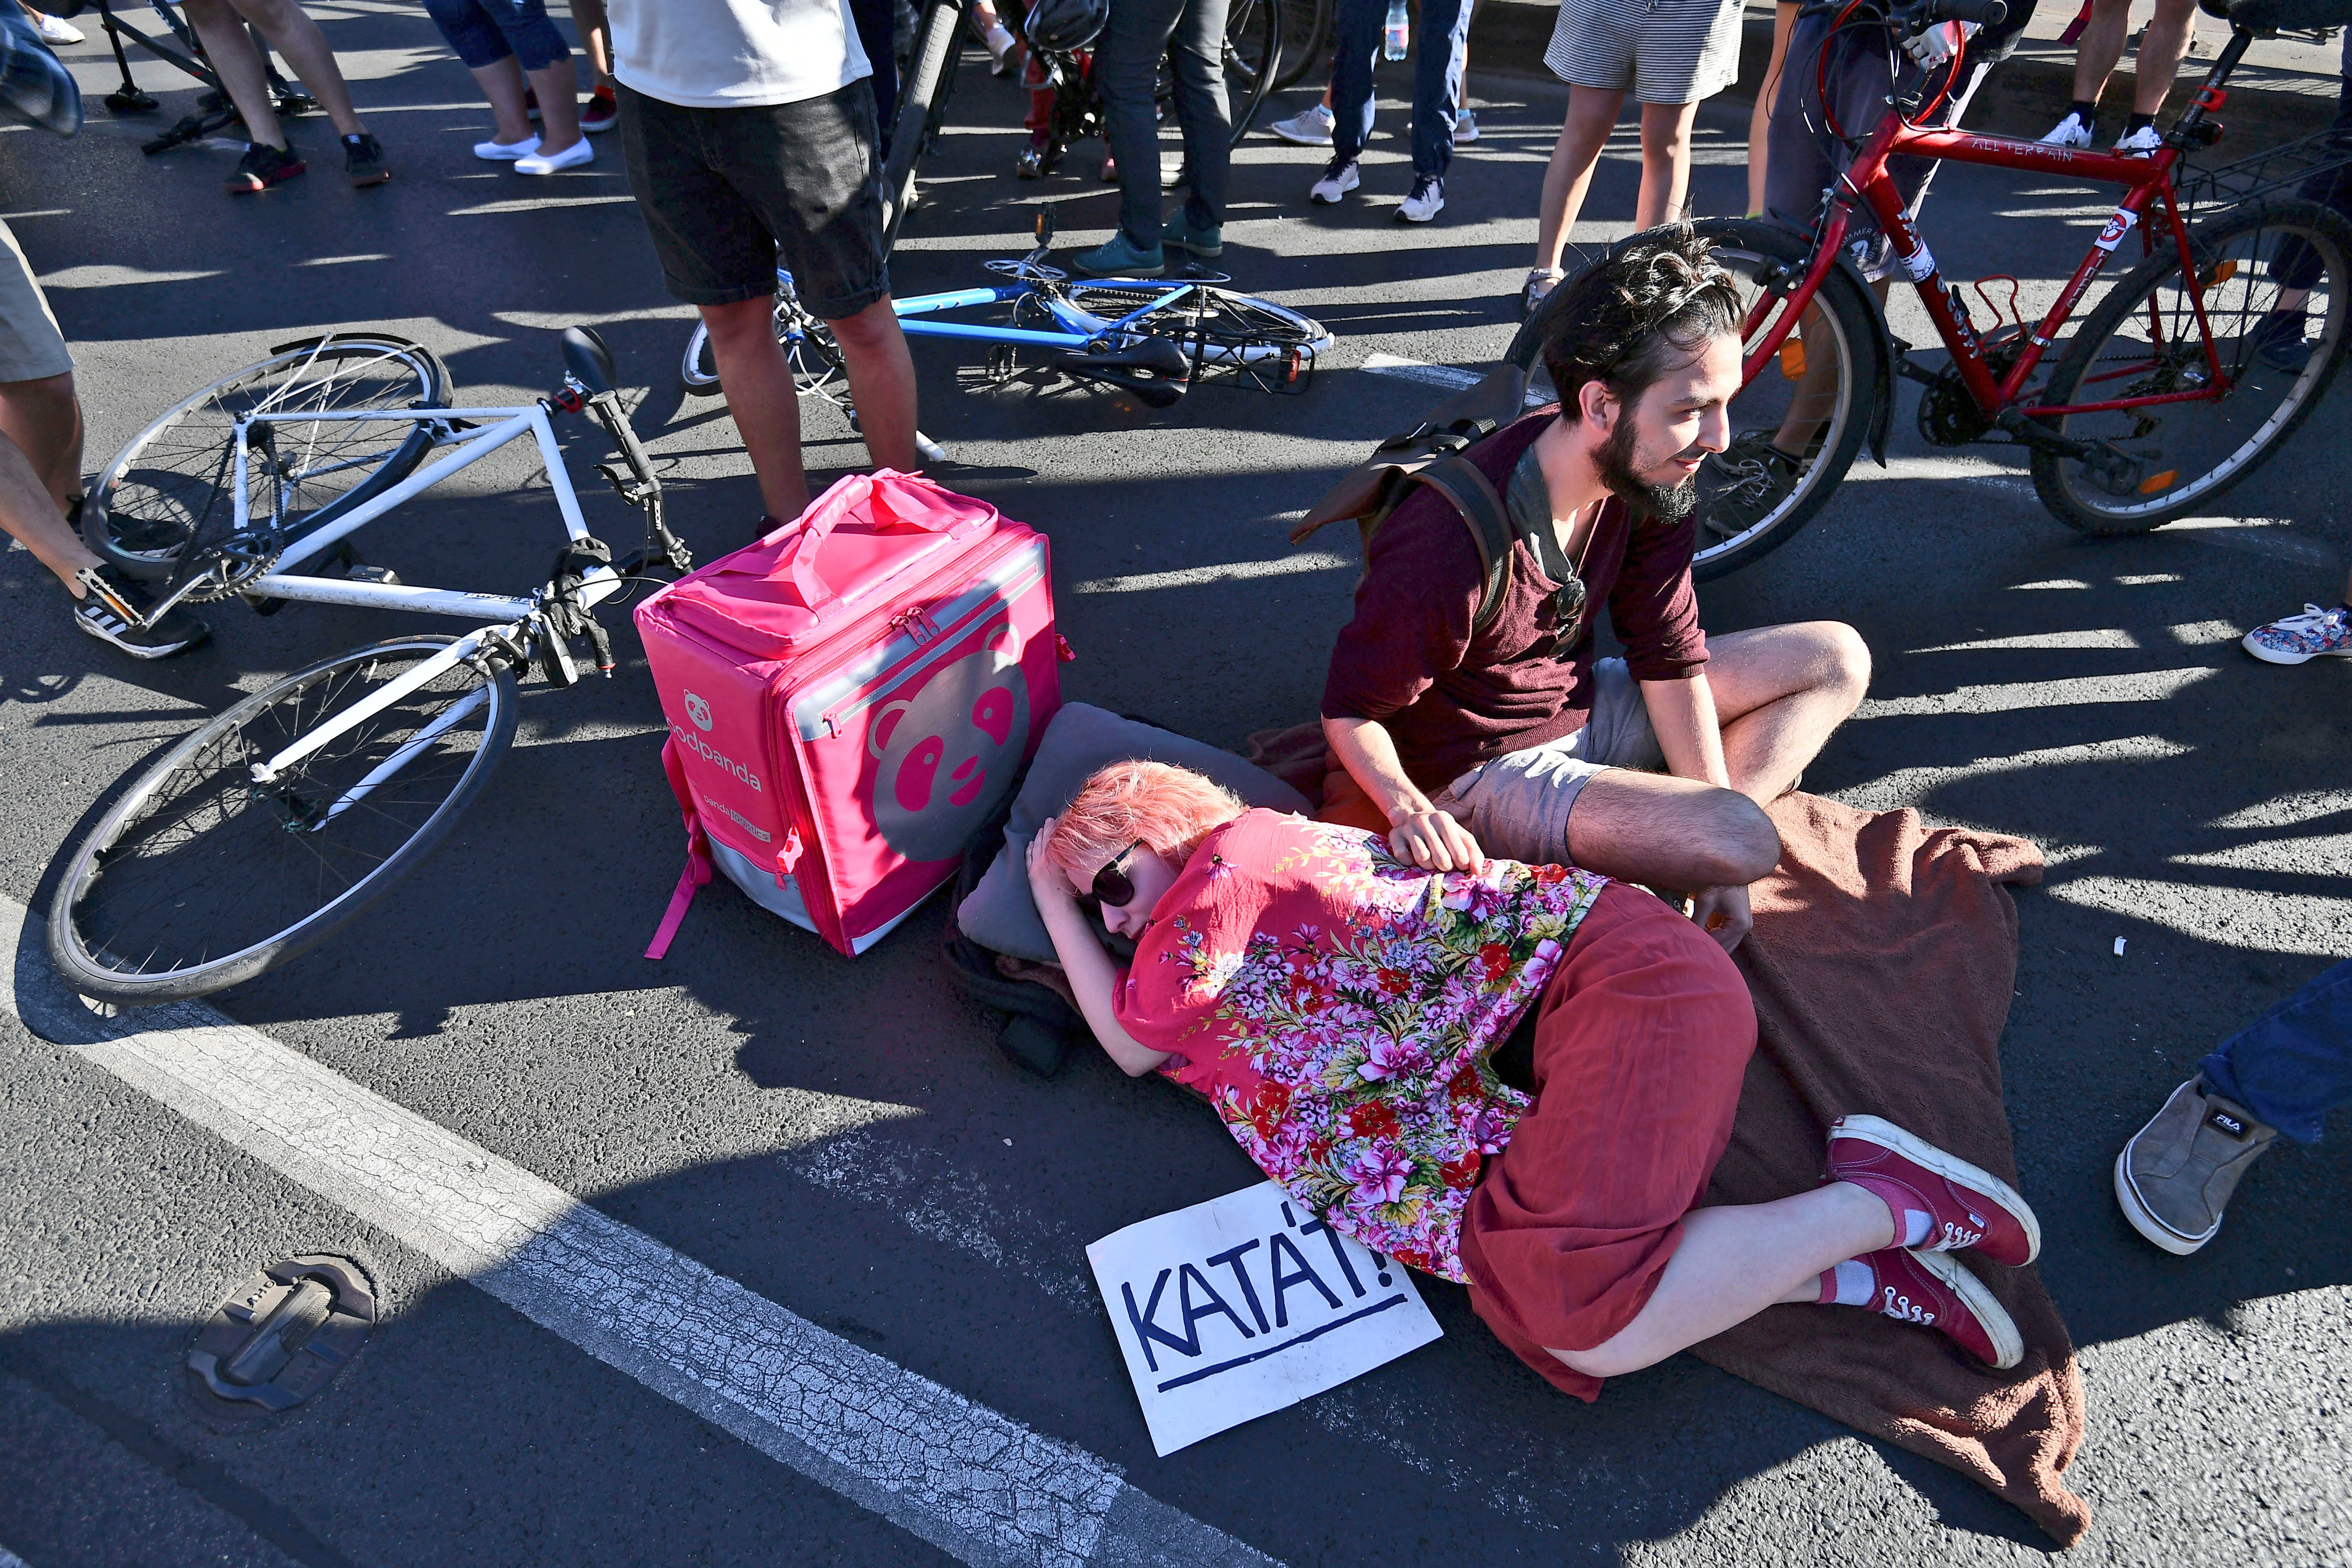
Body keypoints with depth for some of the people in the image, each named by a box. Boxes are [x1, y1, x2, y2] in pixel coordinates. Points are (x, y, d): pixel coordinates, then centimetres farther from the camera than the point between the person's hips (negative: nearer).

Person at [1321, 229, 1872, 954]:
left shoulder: (1649, 479, -10)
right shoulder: (1453, 548, -33)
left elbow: (1669, 656, -3)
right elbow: (1350, 708, -20)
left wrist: (1715, 841, -7)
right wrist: (1411, 810, -40)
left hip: (1585, 707, 9)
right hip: (1489, 770, -8)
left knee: (1837, 656, 7)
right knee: (1743, 840, -30)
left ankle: (1672, 849, -5)